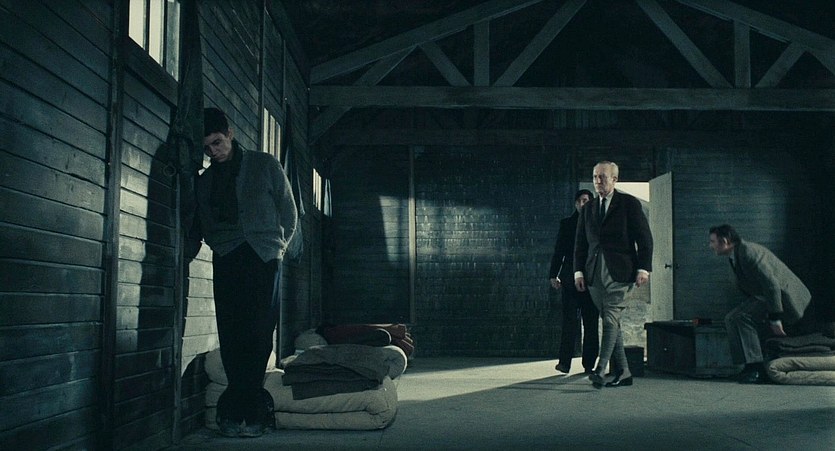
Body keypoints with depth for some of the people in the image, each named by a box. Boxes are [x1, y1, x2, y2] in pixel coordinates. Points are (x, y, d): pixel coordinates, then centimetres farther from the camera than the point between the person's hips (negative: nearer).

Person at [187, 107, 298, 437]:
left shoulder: (265, 166, 10)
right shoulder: (205, 181, 18)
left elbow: (288, 212, 11)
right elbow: (198, 227, 17)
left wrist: (277, 248, 7)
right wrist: (188, 252, 2)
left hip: (262, 257, -3)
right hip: (225, 260, 3)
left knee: (258, 334, -10)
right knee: (231, 338, -4)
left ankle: (238, 410, -5)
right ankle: (255, 409, 1)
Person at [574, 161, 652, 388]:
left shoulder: (629, 203, 4)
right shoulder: (587, 209, 18)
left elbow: (644, 238, 0)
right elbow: (580, 243, 17)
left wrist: (643, 268, -8)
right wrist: (579, 270, 5)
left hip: (619, 271, -5)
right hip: (594, 273, 5)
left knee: (611, 317, -17)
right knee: (610, 321, 5)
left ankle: (601, 370, -24)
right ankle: (622, 371, 9)